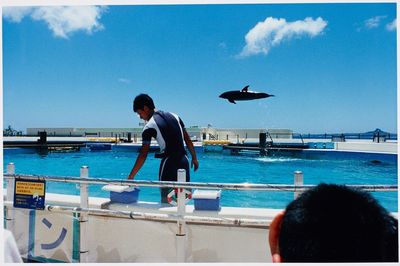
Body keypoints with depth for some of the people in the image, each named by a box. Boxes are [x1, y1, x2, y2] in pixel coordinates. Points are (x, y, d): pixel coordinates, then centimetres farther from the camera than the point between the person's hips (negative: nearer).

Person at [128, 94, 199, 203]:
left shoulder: (149, 126, -7)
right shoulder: (174, 116, 10)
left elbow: (143, 155, -10)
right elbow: (188, 140, 12)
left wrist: (130, 177, -5)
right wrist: (194, 158, 19)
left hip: (168, 163, -6)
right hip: (183, 161, 6)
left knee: (166, 200, 8)